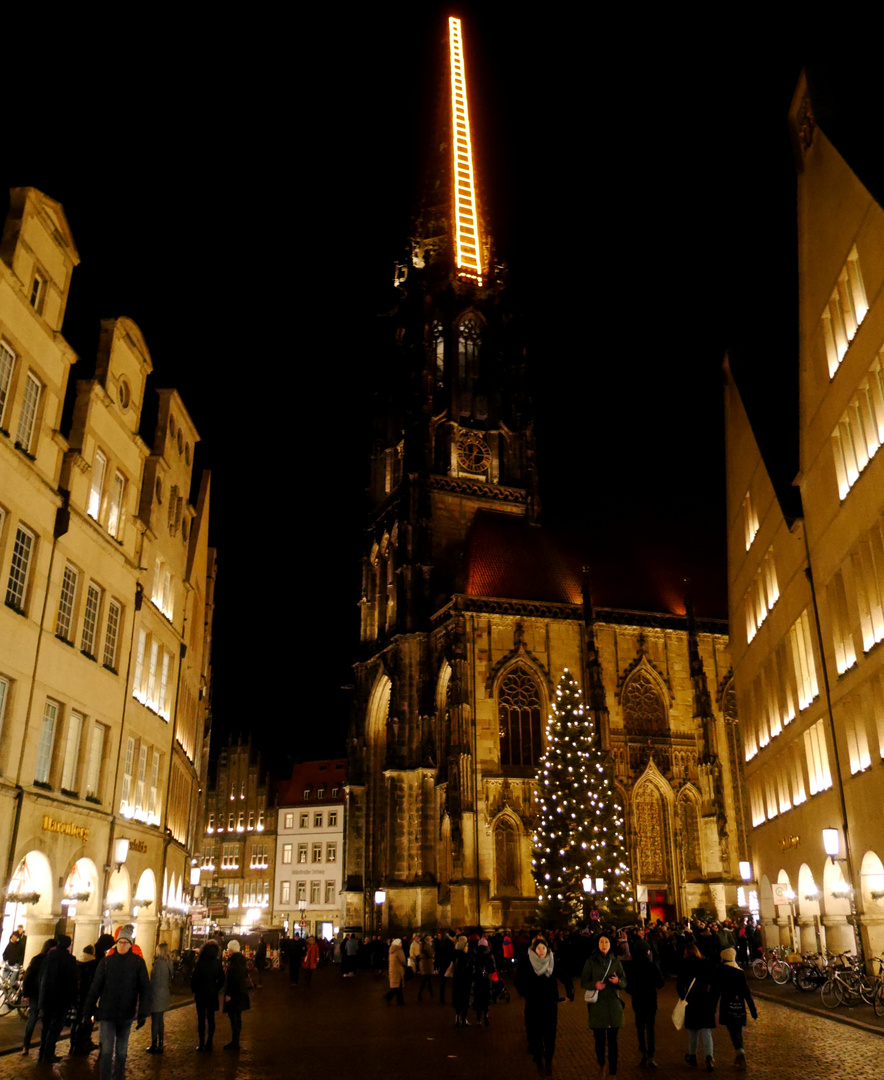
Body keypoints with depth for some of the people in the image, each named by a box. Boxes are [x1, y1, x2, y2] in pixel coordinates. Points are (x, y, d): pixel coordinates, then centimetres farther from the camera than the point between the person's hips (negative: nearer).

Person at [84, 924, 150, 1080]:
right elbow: (95, 987, 3)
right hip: (106, 1013, -1)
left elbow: (145, 989, -3)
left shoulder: (138, 962, -2)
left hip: (126, 1014, 1)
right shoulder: (107, 960, 0)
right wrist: (88, 1012, 1)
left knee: (121, 1052, 12)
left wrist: (143, 1013, -9)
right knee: (106, 1051, -5)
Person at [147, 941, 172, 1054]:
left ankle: (154, 1045, 7)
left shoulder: (159, 963, -18)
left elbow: (154, 981, -17)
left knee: (155, 1021, 1)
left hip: (156, 995, -8)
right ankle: (160, 1045, 22)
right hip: (164, 996, 8)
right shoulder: (168, 962, 6)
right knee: (161, 1021, 15)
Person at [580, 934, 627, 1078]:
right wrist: (594, 985, -17)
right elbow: (583, 982, 2)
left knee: (612, 1039, -2)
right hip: (597, 1005, -1)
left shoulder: (615, 962, 6)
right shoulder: (591, 962, 1)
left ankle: (612, 1071, 9)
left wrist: (618, 981, -16)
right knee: (599, 1039, 4)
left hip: (613, 1003, 1)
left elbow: (624, 983, 6)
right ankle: (601, 1065, 30)